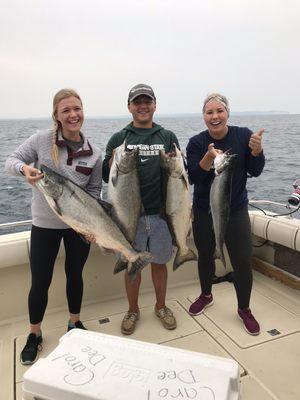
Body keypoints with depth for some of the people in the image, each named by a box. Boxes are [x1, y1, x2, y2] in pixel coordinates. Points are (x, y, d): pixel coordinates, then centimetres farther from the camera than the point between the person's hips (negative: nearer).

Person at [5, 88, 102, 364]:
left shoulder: (94, 153, -5)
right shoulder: (41, 140, -10)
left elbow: (94, 190, 1)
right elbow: (12, 160, -1)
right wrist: (25, 168, -24)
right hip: (45, 224, -1)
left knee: (75, 275, 17)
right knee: (40, 282, 7)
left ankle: (75, 323, 41)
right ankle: (34, 335, 32)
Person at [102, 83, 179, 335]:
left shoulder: (168, 137, 7)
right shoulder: (119, 139, 4)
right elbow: (106, 177, 3)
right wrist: (115, 159, -17)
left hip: (161, 212, 1)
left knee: (159, 263, 14)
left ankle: (161, 306, 37)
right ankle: (133, 310, 33)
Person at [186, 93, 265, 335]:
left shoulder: (243, 135, -7)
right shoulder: (197, 142, -7)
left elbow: (255, 172, -5)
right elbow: (193, 177, -17)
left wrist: (256, 150, -24)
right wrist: (209, 157, -33)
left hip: (236, 211, 0)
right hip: (204, 212, 1)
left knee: (243, 263, 1)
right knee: (205, 257, 16)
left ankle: (244, 310, 25)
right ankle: (206, 295, 43)